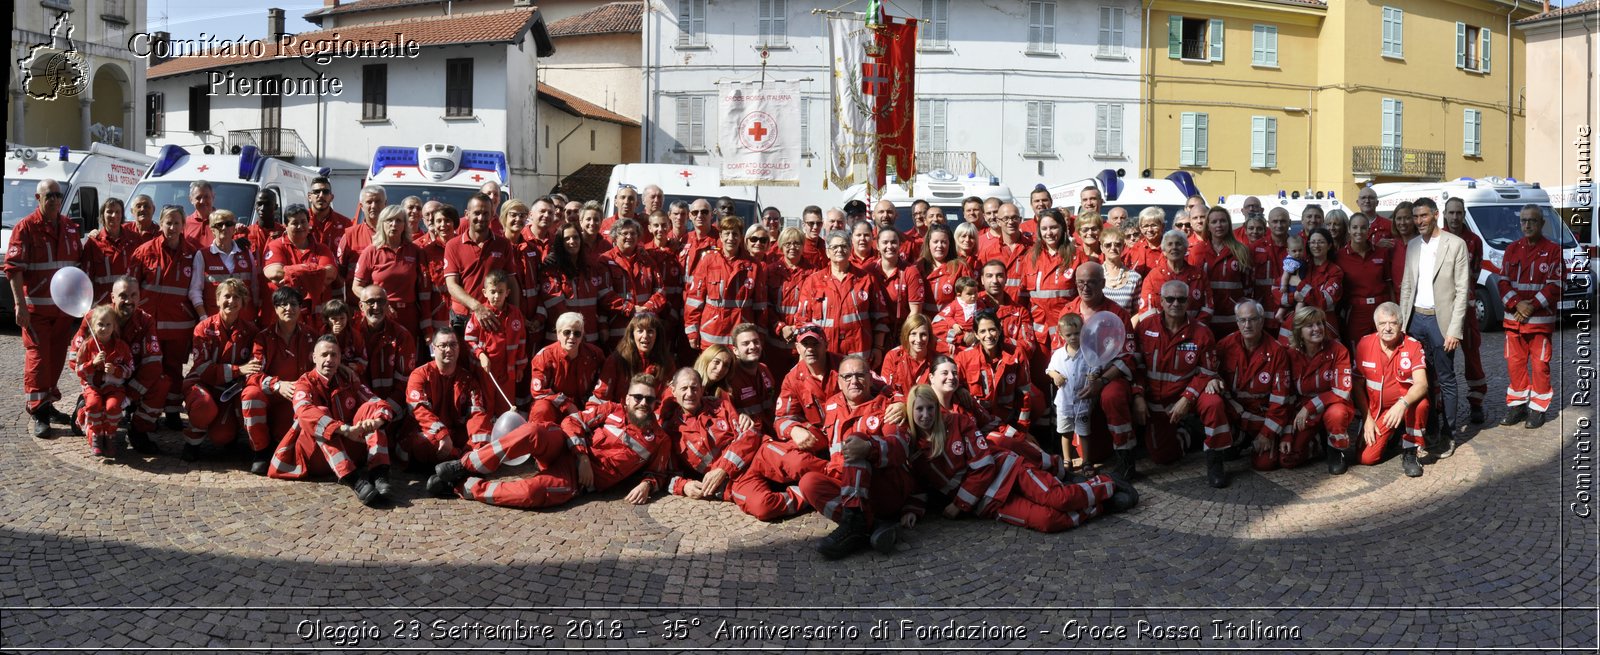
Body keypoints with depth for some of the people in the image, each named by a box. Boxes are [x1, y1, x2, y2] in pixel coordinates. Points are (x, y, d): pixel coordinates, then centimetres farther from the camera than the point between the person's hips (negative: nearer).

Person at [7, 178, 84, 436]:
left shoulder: (69, 227, 9)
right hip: (35, 307, -5)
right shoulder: (26, 227, -7)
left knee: (57, 356, 11)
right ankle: (38, 414, -1)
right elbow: (13, 267, -10)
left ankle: (48, 405, 23)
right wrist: (20, 304, -17)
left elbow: (79, 261, 17)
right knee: (37, 357, -5)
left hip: (64, 306, 5)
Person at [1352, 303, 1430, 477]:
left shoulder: (1413, 346, -13)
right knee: (1366, 458, -13)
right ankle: (1390, 435, 22)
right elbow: (1357, 385, -1)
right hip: (1376, 409, 1)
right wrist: (1367, 418, -6)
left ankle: (1409, 452, -13)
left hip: (1407, 405, -1)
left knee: (1421, 403, -37)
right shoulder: (1364, 344, -8)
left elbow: (1421, 384, -25)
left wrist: (1402, 404, -44)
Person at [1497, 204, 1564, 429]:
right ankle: (1517, 404, 19)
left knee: (1540, 365, 1)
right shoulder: (1512, 249, 10)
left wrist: (1533, 306, -15)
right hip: (1513, 318, 4)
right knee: (1515, 363, 8)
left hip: (1541, 319, -4)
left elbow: (1556, 285, -7)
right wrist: (1516, 304, -11)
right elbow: (1503, 281, 5)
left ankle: (1538, 408, 10)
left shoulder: (1553, 250, -2)